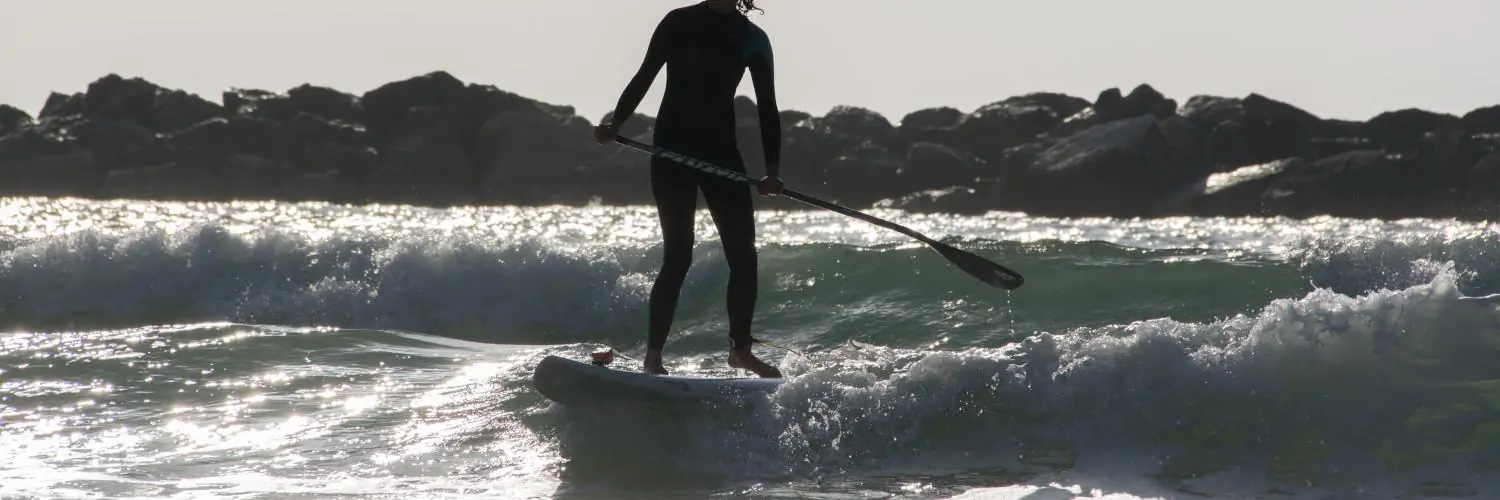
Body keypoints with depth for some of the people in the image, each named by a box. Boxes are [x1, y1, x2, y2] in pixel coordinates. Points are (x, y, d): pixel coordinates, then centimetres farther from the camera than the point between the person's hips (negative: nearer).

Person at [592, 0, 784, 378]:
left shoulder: (753, 40, 5)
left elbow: (767, 106, 1)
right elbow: (645, 76, -5)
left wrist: (772, 169, -9)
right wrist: (617, 121, -21)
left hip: (721, 151, 4)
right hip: (673, 151, -4)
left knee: (743, 253, 0)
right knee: (678, 256, -10)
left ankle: (741, 349, 15)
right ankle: (653, 355, -8)